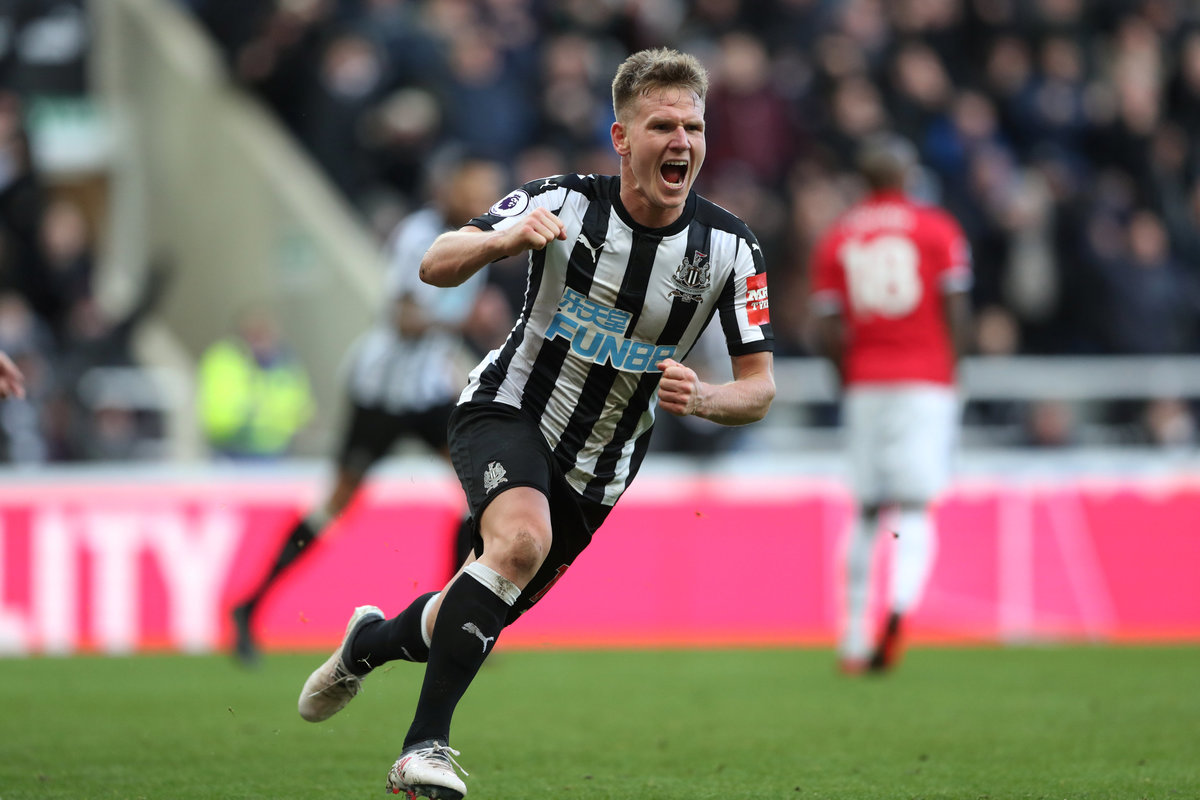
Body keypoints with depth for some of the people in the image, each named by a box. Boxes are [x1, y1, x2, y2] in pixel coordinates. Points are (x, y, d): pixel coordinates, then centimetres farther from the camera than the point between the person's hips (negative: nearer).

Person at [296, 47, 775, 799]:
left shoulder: (731, 248, -13)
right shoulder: (564, 202, -18)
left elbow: (759, 386, -7)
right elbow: (437, 267, -20)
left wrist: (699, 397, -29)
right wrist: (504, 239, -41)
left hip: (596, 469, 4)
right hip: (508, 408, -4)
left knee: (480, 618, 13)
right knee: (521, 539, -35)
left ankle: (370, 642, 48)